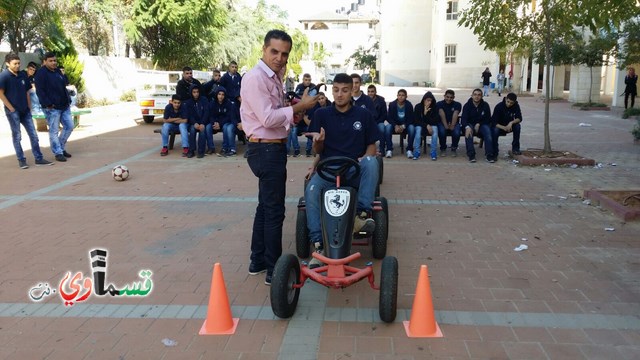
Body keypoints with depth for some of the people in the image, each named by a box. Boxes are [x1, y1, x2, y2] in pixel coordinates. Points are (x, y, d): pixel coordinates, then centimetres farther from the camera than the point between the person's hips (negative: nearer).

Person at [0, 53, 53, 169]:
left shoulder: (22, 75, 9)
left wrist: (29, 106, 9)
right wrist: (11, 108, -13)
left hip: (25, 111, 6)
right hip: (13, 111, -6)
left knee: (33, 135, 5)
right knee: (17, 136, 2)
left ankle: (39, 158, 10)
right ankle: (21, 160, 10)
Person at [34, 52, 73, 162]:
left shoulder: (58, 71, 14)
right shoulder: (41, 73, -10)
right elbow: (39, 91, -15)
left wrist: (68, 100, 14)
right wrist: (48, 104, -20)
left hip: (64, 106, 8)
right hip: (52, 108, -8)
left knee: (69, 126, 10)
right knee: (54, 131, -1)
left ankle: (61, 147, 27)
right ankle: (58, 153, 6)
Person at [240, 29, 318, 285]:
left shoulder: (275, 77, 13)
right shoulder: (255, 78, -17)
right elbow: (268, 118, -23)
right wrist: (298, 107, -16)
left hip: (273, 148, 10)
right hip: (267, 150, -10)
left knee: (265, 206, 18)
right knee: (274, 210, -3)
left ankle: (258, 261, 31)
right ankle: (274, 270, 9)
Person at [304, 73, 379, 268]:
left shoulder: (363, 115, 7)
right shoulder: (321, 114, 8)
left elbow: (371, 145, 12)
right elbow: (318, 150, 9)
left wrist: (364, 157, -12)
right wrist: (318, 141, -16)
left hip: (355, 170, 0)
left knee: (371, 162, -34)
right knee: (311, 190, -32)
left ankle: (362, 213, -32)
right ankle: (318, 244, -26)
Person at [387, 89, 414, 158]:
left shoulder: (409, 105, -7)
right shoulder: (392, 104, -5)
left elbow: (410, 118, -6)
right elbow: (389, 117, -5)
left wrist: (403, 126, -22)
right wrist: (395, 126, -22)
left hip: (405, 124, 0)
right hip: (395, 124, 0)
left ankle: (409, 150, -27)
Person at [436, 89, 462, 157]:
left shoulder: (457, 105, 0)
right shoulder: (439, 104, -3)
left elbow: (455, 115, -18)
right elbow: (442, 115, -19)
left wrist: (452, 126, -33)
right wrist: (446, 126, -33)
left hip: (454, 123, 1)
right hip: (443, 123, -1)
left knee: (456, 133, -30)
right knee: (442, 131, -34)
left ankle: (454, 148, -2)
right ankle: (443, 149, -8)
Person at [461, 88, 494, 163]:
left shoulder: (485, 105, 0)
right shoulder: (467, 106, -4)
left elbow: (488, 119, 5)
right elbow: (464, 118, -16)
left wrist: (479, 124, -12)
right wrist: (467, 127, -38)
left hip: (482, 124, 1)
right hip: (470, 124, -1)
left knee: (488, 131, -30)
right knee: (468, 132, -34)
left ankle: (489, 154, -31)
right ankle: (471, 154, -34)